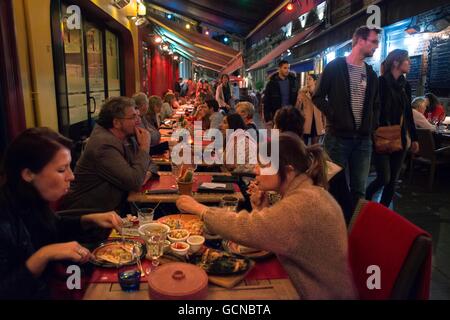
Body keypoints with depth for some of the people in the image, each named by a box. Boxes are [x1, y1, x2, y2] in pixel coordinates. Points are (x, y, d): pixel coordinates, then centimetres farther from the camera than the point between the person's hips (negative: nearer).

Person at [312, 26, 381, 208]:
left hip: (363, 139, 5)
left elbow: (375, 104, 22)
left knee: (359, 189, 9)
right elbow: (318, 97, -3)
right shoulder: (335, 67, -3)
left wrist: (373, 124, 6)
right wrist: (334, 116, -13)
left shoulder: (371, 74, 14)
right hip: (338, 136, -5)